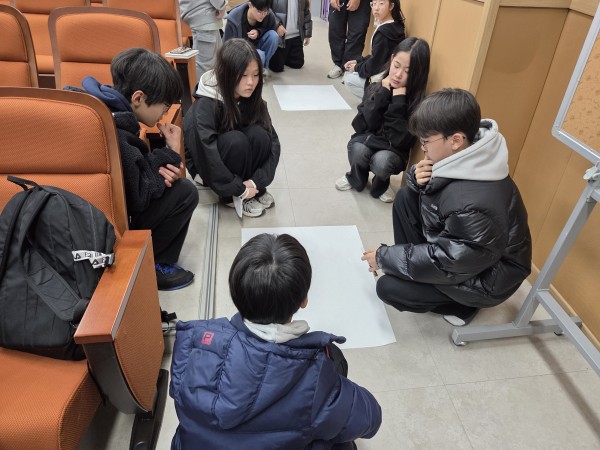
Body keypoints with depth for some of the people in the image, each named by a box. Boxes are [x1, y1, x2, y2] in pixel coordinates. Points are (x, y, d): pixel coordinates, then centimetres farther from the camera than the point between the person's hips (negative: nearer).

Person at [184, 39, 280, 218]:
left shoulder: (252, 99, -12)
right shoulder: (205, 106, -29)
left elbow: (273, 142, -15)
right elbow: (208, 158, -33)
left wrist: (257, 181, -26)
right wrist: (240, 190, -26)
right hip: (206, 167, -4)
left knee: (259, 135, -25)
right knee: (235, 140, -33)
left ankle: (256, 190, -5)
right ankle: (232, 196, -11)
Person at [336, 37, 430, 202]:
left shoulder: (418, 101, -15)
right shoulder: (376, 88, -6)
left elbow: (400, 141, -22)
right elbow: (365, 124, -15)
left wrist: (398, 101, -25)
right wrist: (383, 93, -21)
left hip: (393, 152, -2)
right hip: (367, 141, 2)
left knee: (381, 160, -35)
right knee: (358, 150, -31)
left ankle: (381, 184, 3)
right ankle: (356, 178, 5)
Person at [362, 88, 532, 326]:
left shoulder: (475, 205, -39)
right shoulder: (461, 157, -13)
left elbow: (446, 263, -29)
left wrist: (384, 257, -19)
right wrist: (419, 178, -22)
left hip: (489, 276, -8)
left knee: (389, 288, -14)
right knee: (405, 198, -3)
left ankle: (460, 303, 7)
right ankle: (411, 265, 10)